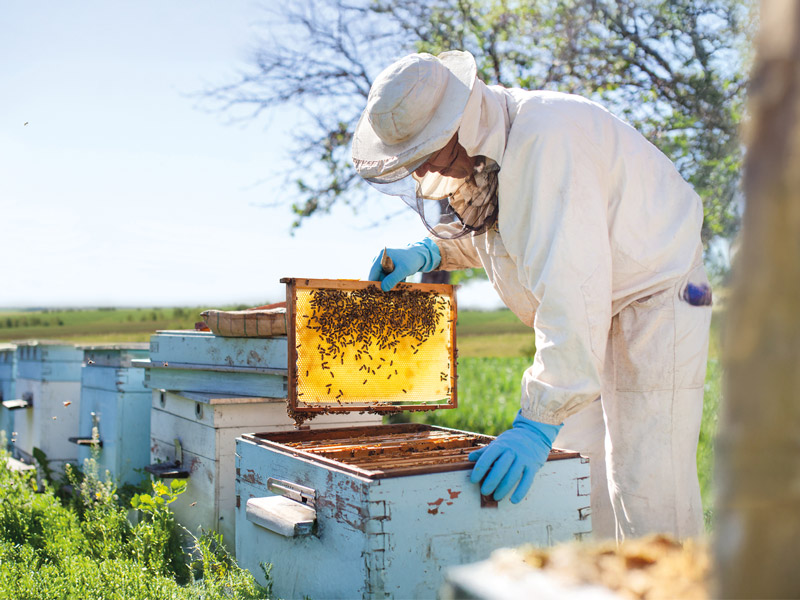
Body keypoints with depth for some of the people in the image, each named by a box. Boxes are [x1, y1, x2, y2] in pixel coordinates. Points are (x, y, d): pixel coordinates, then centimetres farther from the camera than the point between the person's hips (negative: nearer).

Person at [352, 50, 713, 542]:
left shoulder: (545, 138, -29)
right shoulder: (482, 143, 1)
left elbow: (571, 289, -35)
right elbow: (485, 231, 21)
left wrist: (540, 421, -36)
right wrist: (427, 254, 1)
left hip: (654, 303, -9)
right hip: (595, 319, 9)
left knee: (646, 501, -9)